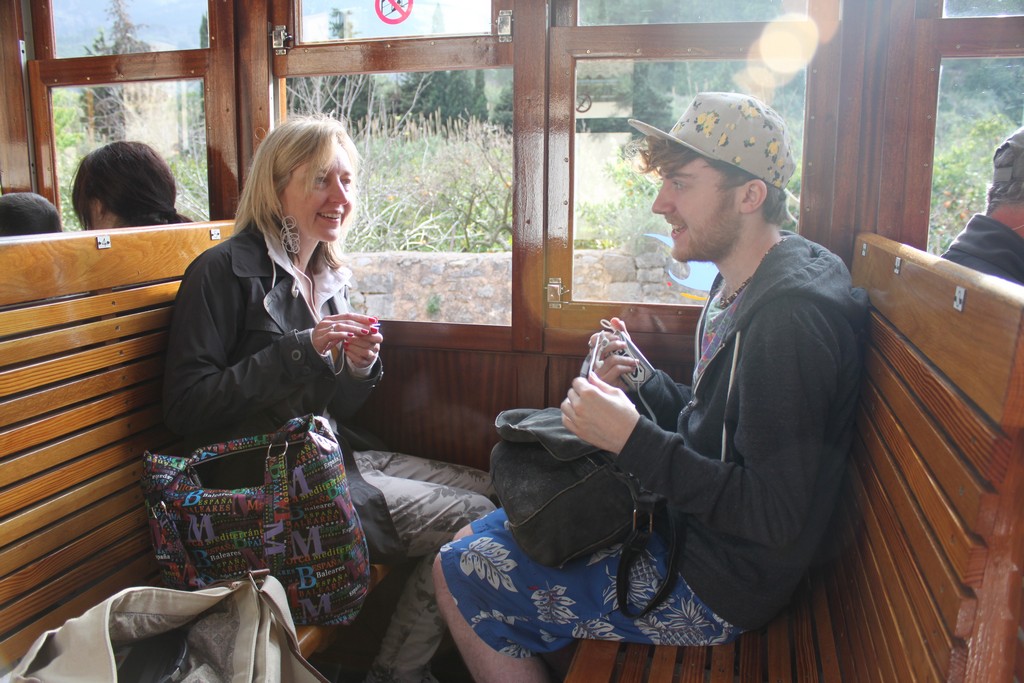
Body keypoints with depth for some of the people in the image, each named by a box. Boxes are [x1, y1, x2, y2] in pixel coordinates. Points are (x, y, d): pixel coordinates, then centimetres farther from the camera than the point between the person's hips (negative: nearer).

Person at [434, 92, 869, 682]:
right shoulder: (740, 284, 6)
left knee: (459, 576, -7)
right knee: (475, 541, 16)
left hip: (713, 588, -10)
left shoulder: (791, 316, -26)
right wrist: (642, 383, -1)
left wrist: (634, 440, -26)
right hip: (684, 525, 10)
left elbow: (775, 517, -27)